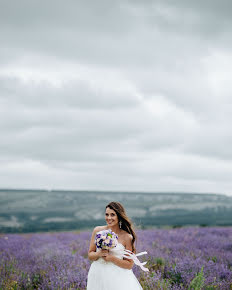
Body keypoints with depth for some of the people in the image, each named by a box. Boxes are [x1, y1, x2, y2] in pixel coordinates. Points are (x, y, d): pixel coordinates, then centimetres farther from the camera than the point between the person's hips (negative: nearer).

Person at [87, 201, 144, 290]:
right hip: (98, 275, 2)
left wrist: (111, 258, -16)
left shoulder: (127, 237, -7)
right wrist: (99, 254, -14)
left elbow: (129, 264, -5)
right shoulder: (97, 231, 1)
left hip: (118, 277, -2)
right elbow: (90, 255, 7)